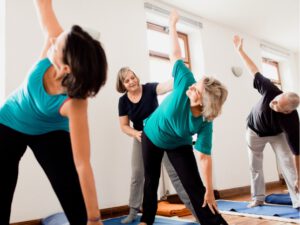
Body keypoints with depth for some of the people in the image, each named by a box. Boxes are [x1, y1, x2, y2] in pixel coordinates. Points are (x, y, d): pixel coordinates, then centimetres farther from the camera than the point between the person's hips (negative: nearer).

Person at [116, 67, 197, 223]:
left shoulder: (149, 89, -15)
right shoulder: (123, 101, -7)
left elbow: (167, 86, -34)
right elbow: (124, 126, -3)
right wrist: (135, 134, -22)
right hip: (141, 139, 3)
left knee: (174, 171, -4)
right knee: (137, 175, 5)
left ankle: (192, 205, 7)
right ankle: (133, 212, 20)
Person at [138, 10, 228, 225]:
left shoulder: (205, 124, -33)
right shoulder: (186, 82, -32)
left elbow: (205, 157, -29)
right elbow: (176, 53, -21)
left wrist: (210, 191, -27)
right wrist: (172, 24, -13)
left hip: (179, 145, -2)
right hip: (152, 136, 2)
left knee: (194, 186, -9)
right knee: (151, 182, 14)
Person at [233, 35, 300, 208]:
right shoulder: (271, 91, -37)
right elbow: (255, 71, -25)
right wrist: (240, 50, -21)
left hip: (277, 134, -2)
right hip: (255, 131, 2)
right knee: (255, 166, 8)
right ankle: (258, 198, 20)